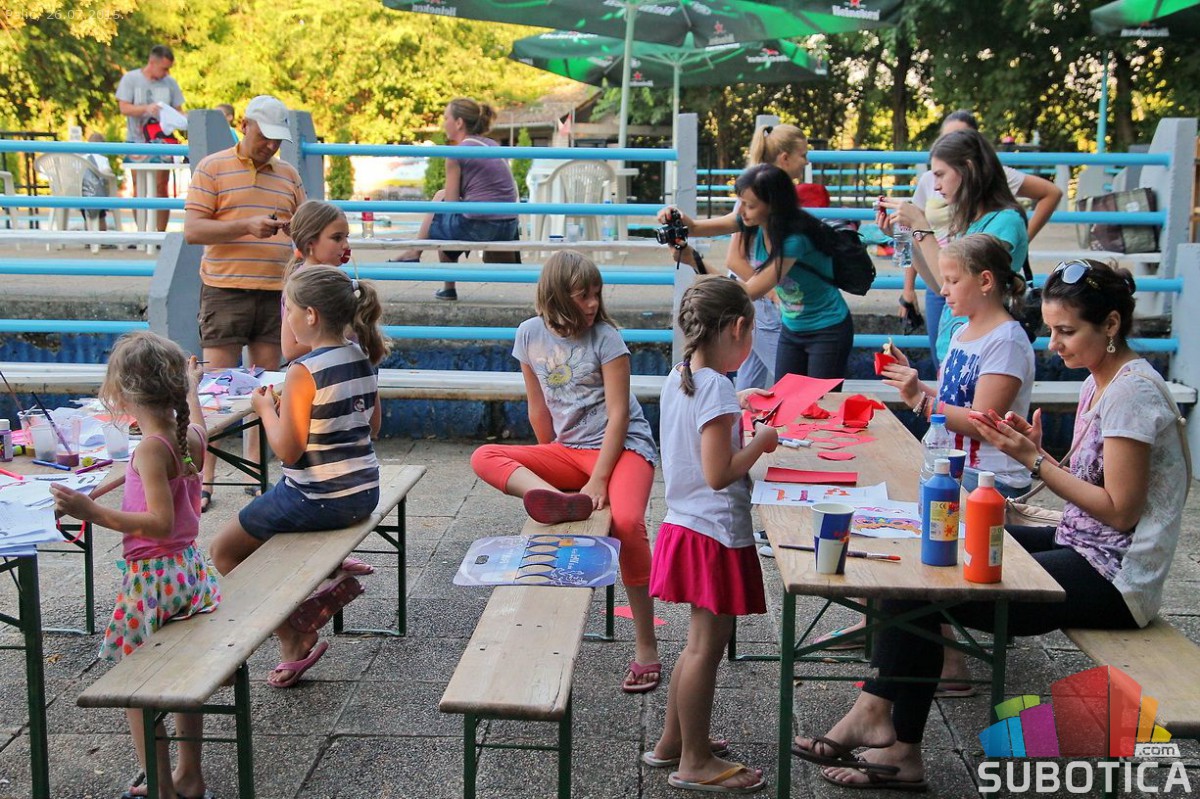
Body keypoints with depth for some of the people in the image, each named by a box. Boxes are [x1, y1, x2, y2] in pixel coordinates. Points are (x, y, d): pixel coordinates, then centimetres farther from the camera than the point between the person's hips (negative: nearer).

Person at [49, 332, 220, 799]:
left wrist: (93, 512, -29)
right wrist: (191, 384, 45)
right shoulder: (190, 438, 1)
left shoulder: (151, 450, -21)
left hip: (152, 576, -8)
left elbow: (161, 522, -26)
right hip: (189, 567, 8)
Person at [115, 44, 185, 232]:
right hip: (137, 141, -1)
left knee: (161, 187, -3)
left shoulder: (170, 83, 6)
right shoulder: (130, 79, 0)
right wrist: (147, 108, -24)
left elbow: (178, 110, 8)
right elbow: (124, 108, -7)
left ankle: (161, 232, 0)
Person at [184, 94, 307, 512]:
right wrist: (246, 227, -18)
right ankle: (204, 480, 0)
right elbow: (192, 230, -6)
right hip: (225, 292, -4)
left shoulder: (288, 175, 16)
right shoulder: (212, 168, 1)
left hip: (275, 293, 5)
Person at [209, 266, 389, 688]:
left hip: (317, 498, -8)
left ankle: (294, 639, 13)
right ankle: (331, 576, 13)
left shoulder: (303, 372, -21)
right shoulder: (363, 357, 1)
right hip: (364, 492, 8)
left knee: (224, 550, 14)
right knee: (257, 523, 32)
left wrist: (266, 409, -3)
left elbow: (288, 450, -20)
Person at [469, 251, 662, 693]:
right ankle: (562, 500, -39)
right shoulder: (531, 334, 3)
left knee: (627, 521, -32)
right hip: (567, 450, 5)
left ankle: (646, 649, -19)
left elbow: (618, 414, -14)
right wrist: (553, 467, 14)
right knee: (484, 457, -13)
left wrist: (598, 480, -19)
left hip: (623, 446, -5)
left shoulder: (605, 337, -10)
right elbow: (538, 409, 11)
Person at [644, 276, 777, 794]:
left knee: (701, 640, 21)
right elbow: (719, 474, -23)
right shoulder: (717, 387, -20)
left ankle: (672, 741, 32)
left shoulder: (678, 379, 6)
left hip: (684, 526, 9)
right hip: (717, 533, -9)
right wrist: (761, 441, -11)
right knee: (707, 645, 2)